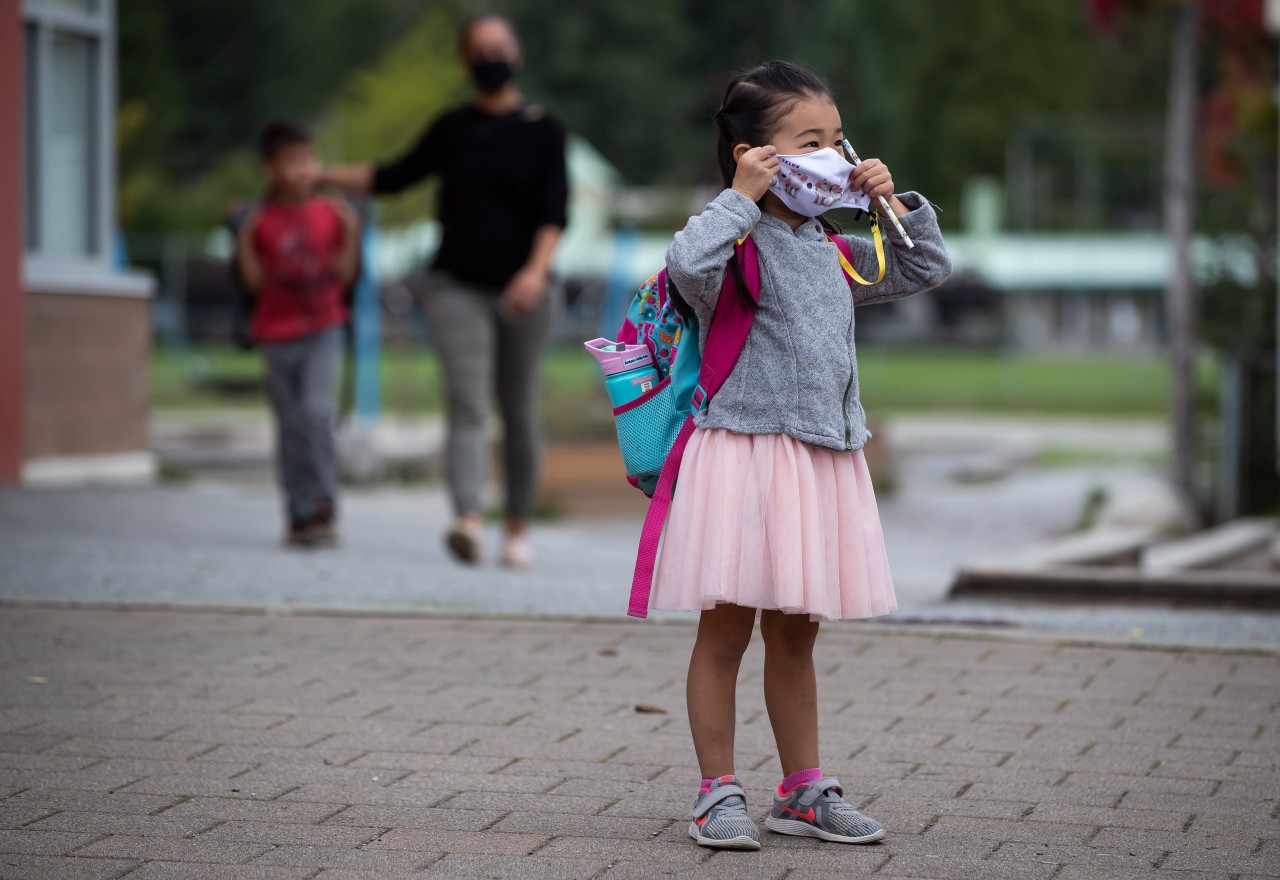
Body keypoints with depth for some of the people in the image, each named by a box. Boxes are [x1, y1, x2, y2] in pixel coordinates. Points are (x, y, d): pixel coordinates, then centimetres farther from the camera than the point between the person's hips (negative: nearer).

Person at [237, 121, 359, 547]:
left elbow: (344, 275, 1)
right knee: (291, 426, 6)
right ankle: (301, 516, 13)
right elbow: (254, 281, -1)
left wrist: (351, 232, -9)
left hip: (323, 329, 0)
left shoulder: (331, 214, 1)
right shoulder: (261, 222, -2)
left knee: (316, 411, -19)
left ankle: (325, 508, -10)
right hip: (277, 334, 1)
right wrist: (244, 239, -12)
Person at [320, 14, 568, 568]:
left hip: (520, 292, 0)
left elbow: (554, 211, -8)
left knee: (519, 414, 5)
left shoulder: (542, 132, 2)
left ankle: (518, 529, 19)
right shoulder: (453, 129, 8)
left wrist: (536, 271, -24)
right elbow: (393, 177, 22)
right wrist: (322, 176, 22)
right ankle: (468, 522, -30)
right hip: (458, 288, 1)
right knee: (466, 407, -15)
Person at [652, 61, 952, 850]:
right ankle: (719, 793, 10)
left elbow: (927, 267, 26)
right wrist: (742, 198, -22)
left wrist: (895, 202, 13)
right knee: (726, 630, 2)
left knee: (795, 635, 15)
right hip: (744, 452, -7)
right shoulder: (741, 241, -9)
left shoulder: (833, 251, 13)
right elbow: (688, 264, -32)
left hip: (824, 458, 7)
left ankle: (804, 791, 23)